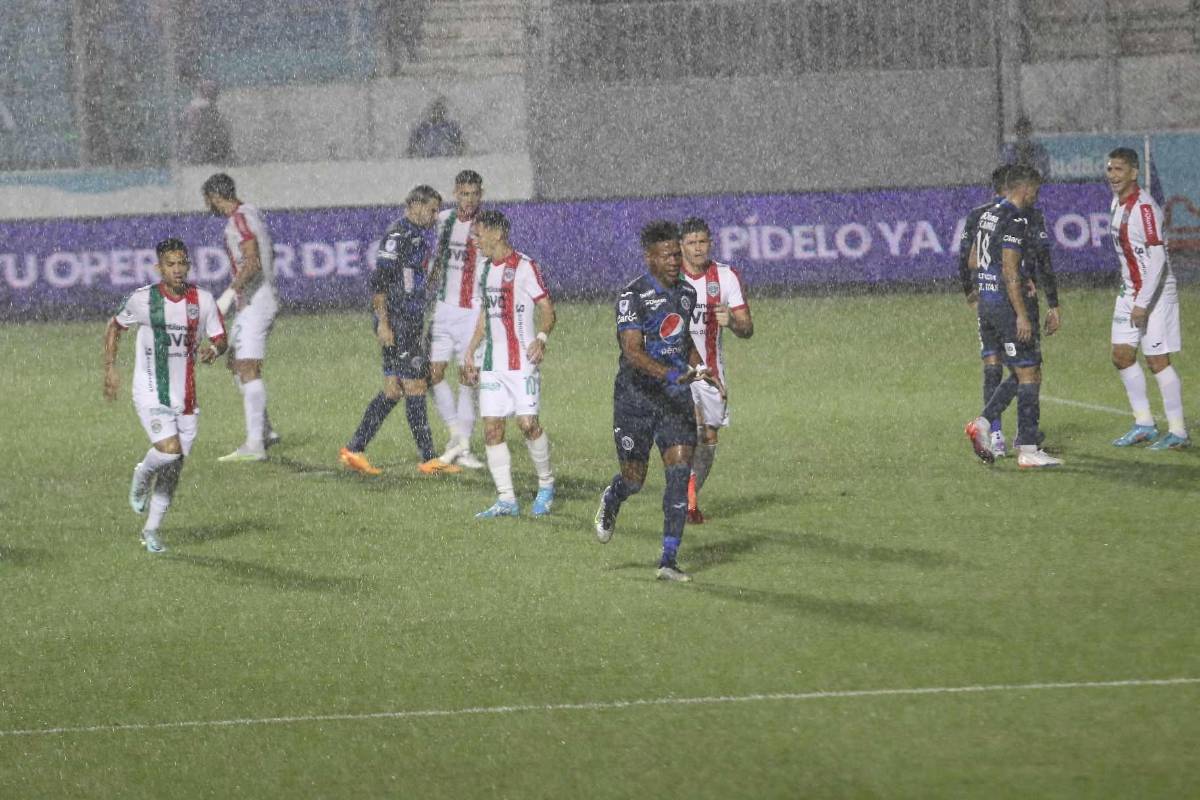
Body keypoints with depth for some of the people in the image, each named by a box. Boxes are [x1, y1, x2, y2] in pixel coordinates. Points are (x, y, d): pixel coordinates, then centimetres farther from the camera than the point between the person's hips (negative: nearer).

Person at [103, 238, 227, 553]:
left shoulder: (203, 300, -1)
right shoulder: (143, 300, -7)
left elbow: (220, 338, 6)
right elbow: (115, 326, 9)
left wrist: (213, 349, -19)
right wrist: (110, 369, 5)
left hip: (186, 396, 4)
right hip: (151, 393, -4)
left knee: (174, 466, 8)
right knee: (169, 450, -23)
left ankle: (151, 530, 24)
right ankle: (143, 476, 12)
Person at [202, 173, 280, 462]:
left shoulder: (239, 219, -14)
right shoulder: (252, 213, 17)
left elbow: (252, 263, -26)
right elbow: (269, 256, 29)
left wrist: (231, 292, -30)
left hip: (254, 305, -11)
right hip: (257, 303, 11)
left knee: (247, 368, -14)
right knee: (236, 363, 17)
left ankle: (255, 444, -19)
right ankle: (265, 430, 20)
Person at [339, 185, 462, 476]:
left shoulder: (415, 236, 18)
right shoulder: (398, 235, -13)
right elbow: (379, 280, -18)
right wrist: (383, 323, -22)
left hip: (410, 324, 10)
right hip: (396, 325, -10)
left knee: (393, 392, 9)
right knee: (415, 390, -5)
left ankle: (354, 449, 10)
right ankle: (429, 459, -2)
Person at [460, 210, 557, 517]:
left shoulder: (524, 266, -7)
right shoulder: (486, 269, 16)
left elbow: (547, 308, -9)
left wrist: (541, 338, -25)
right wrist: (470, 351, 20)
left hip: (522, 362, -7)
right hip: (491, 364, 7)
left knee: (527, 423, -11)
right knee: (492, 429, -1)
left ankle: (546, 485, 11)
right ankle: (506, 500, 2)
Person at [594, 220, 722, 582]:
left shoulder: (687, 293, 7)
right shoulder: (633, 296, -14)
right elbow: (633, 351, -24)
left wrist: (700, 369, 11)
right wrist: (670, 374, -38)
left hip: (676, 397, 4)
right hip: (636, 396, -4)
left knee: (680, 472, -11)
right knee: (634, 479, 4)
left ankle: (668, 560, -9)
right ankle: (611, 502, 43)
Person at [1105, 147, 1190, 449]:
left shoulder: (1144, 207, -20)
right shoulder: (1118, 203, 9)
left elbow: (1158, 258, -24)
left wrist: (1143, 304, -25)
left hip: (1155, 294, -9)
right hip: (1129, 291, 9)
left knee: (1158, 361, -5)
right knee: (1122, 356, 7)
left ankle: (1178, 432, 3)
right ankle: (1143, 424, 17)